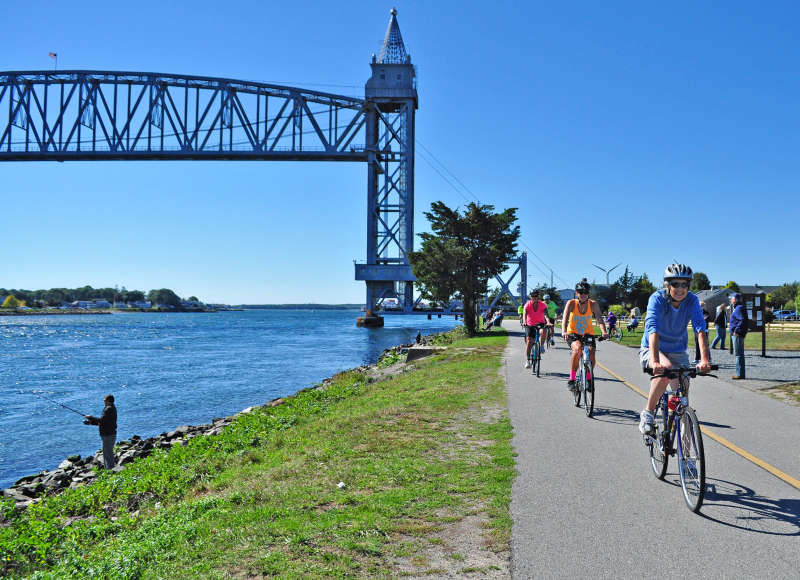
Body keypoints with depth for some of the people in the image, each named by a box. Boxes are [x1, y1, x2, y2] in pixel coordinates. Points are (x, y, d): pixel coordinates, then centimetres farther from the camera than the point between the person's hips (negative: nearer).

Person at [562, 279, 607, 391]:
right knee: (577, 349, -32)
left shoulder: (593, 304, -11)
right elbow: (565, 319, -26)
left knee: (591, 354, -21)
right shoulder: (571, 303, -14)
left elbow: (600, 318, -23)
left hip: (588, 334, 2)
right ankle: (571, 380, -22)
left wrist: (604, 332, -41)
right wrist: (564, 332, -45)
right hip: (573, 333, -2)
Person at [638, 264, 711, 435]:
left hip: (678, 351, 3)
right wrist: (655, 361, -51)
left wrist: (704, 360, -42)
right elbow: (653, 329, -36)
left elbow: (701, 329, -26)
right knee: (666, 368, -35)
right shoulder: (657, 298, -23)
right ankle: (647, 413, -17)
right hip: (652, 349, -3)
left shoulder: (692, 301, -14)